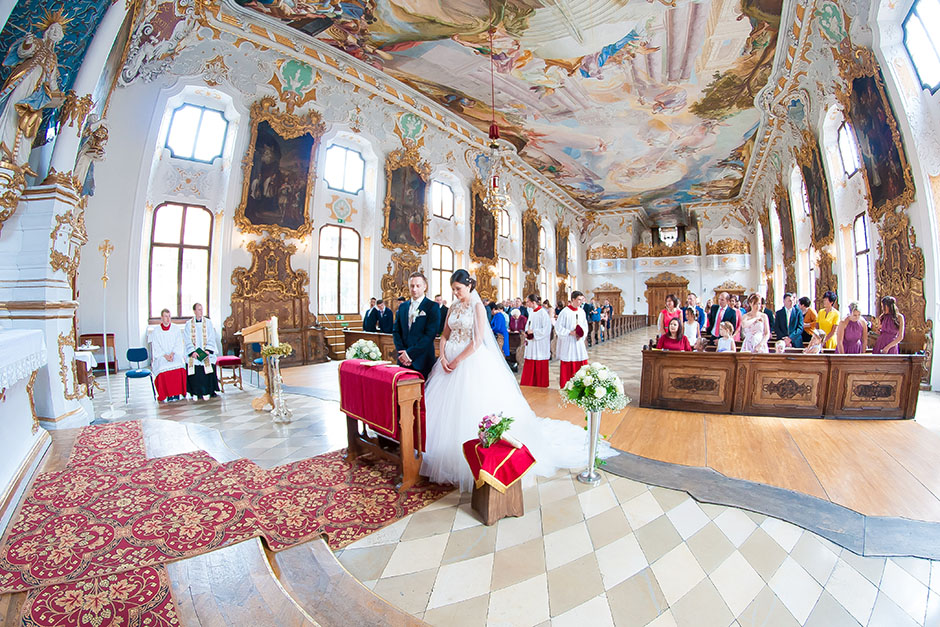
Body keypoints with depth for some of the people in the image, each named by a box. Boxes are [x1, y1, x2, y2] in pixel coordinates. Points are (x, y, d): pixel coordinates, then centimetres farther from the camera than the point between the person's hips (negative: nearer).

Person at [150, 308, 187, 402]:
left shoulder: (176, 329, 10)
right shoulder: (156, 331, 8)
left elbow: (178, 344, 4)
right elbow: (156, 348, 1)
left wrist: (172, 354, -13)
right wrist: (165, 355, -16)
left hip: (175, 355, 0)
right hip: (161, 357, 0)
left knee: (179, 368, -31)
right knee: (163, 369, -31)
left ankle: (177, 394, -23)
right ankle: (168, 394, -21)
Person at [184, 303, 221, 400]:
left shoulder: (208, 322, 5)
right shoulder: (189, 324, 5)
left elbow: (211, 338, 1)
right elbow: (187, 340, 0)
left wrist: (208, 350, -11)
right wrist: (192, 352, -12)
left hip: (207, 354, 0)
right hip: (194, 354, 0)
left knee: (209, 372, -2)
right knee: (196, 373, -3)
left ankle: (211, 391, 9)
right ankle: (198, 393, 8)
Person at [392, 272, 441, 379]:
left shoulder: (433, 307, -4)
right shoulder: (402, 306, 13)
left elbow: (430, 335, -12)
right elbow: (396, 331, 10)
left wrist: (410, 354, -13)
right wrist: (401, 352, -5)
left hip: (422, 362, -4)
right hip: (403, 361, 4)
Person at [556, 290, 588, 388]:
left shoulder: (582, 311, 7)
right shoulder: (565, 312, -10)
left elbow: (585, 326, 15)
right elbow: (558, 327, -10)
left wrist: (582, 334, -4)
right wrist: (570, 332, -17)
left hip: (579, 342, 5)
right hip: (567, 343, -5)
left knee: (581, 365, 6)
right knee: (567, 367, 1)